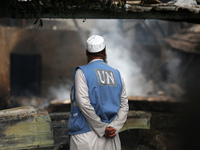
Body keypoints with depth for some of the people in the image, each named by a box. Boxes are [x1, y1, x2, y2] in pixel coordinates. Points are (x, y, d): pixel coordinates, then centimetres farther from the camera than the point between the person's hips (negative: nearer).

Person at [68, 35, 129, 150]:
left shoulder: (82, 72, -2)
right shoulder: (117, 75, 13)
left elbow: (83, 103, -13)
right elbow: (124, 106, 5)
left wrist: (102, 128, -10)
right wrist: (113, 127, -6)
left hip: (85, 136, -4)